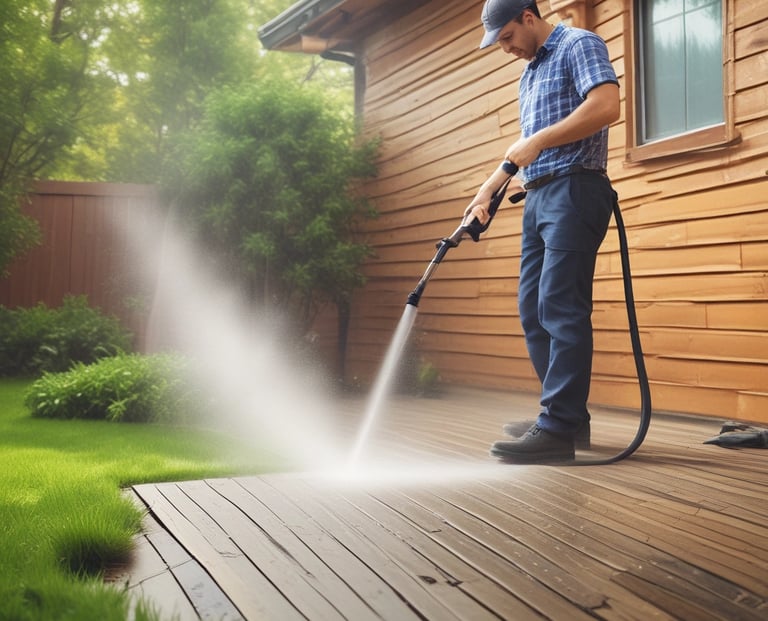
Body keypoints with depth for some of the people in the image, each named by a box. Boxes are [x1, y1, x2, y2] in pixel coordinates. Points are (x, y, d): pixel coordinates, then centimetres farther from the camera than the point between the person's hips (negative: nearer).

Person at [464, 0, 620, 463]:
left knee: (561, 308, -15)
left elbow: (607, 106, -18)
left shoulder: (579, 45, -2)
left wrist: (539, 140, -17)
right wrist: (488, 189, 22)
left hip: (574, 190, -10)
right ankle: (568, 414, 14)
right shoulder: (529, 72, 25)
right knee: (533, 309, 7)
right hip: (538, 197, 10)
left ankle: (559, 429, -15)